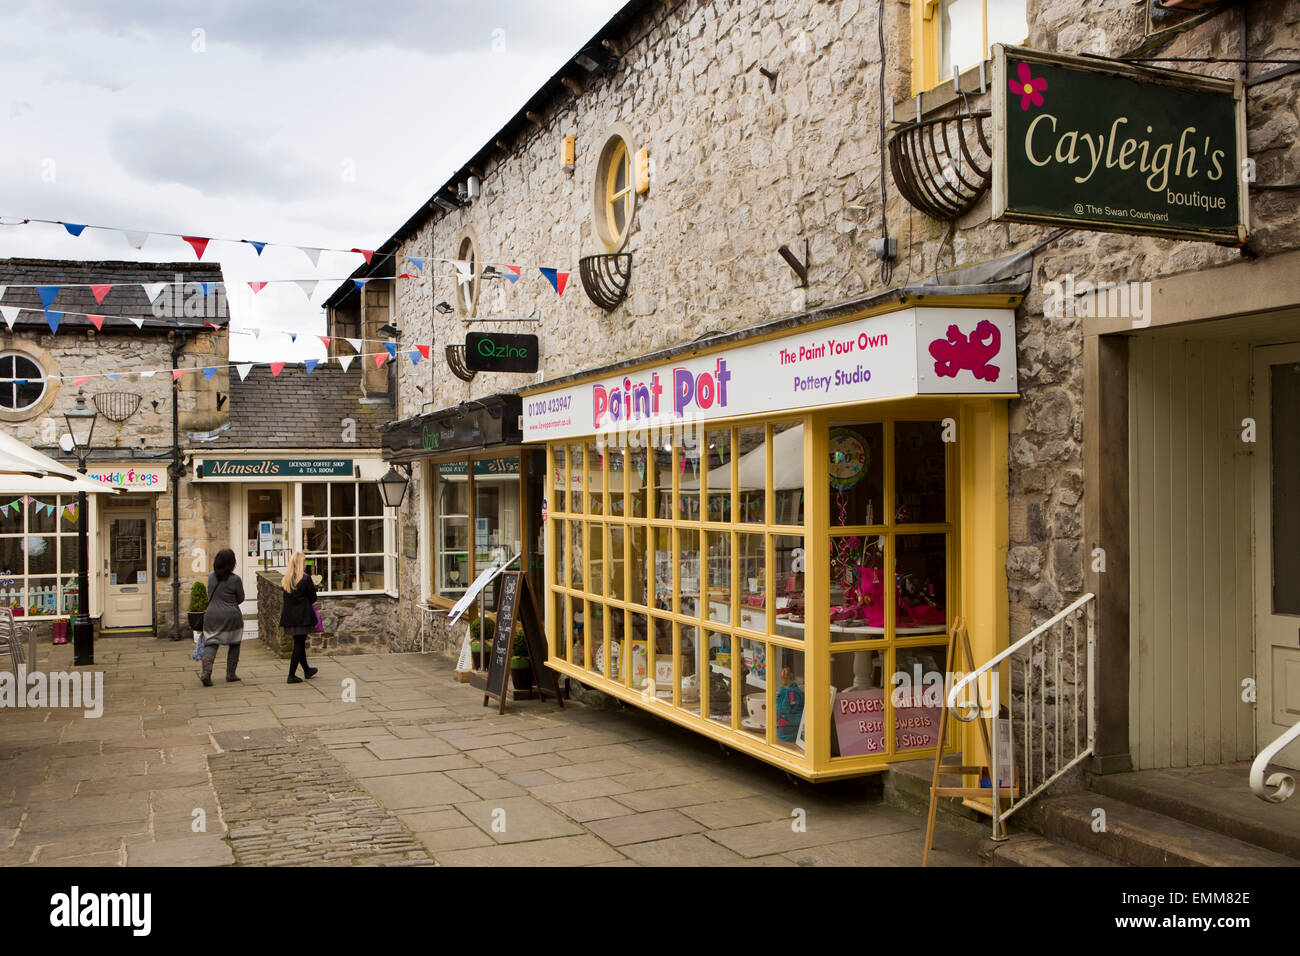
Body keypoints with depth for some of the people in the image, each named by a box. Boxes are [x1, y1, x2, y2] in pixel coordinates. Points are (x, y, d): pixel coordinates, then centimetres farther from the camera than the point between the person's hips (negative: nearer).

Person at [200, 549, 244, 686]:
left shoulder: (211, 577, 4)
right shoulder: (235, 579, -10)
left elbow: (209, 596, 16)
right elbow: (240, 599, 0)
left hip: (211, 615, 3)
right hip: (231, 616, -3)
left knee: (211, 644, 3)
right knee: (234, 645, 12)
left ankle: (206, 672, -16)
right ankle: (230, 674, 15)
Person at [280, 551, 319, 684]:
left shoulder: (285, 579, 5)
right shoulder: (305, 578, -13)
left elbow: (285, 598, 12)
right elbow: (313, 598, -8)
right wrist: (313, 586, 9)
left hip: (289, 617, 6)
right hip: (303, 617, -6)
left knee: (299, 644, 18)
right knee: (299, 645, 0)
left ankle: (307, 670, 34)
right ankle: (291, 675, 0)